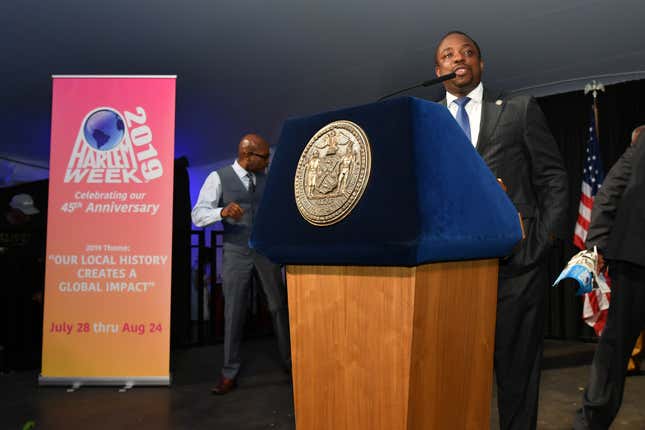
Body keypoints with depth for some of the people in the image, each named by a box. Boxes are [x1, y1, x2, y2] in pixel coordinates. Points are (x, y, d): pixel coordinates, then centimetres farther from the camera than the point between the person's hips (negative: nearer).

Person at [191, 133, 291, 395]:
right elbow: (197, 215, -14)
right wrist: (223, 211, -32)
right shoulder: (218, 178, -7)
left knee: (279, 306, 10)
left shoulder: (266, 179, 6)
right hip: (236, 252, -3)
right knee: (234, 312, 3)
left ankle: (290, 360, 26)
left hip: (266, 249, 4)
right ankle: (229, 373, 18)